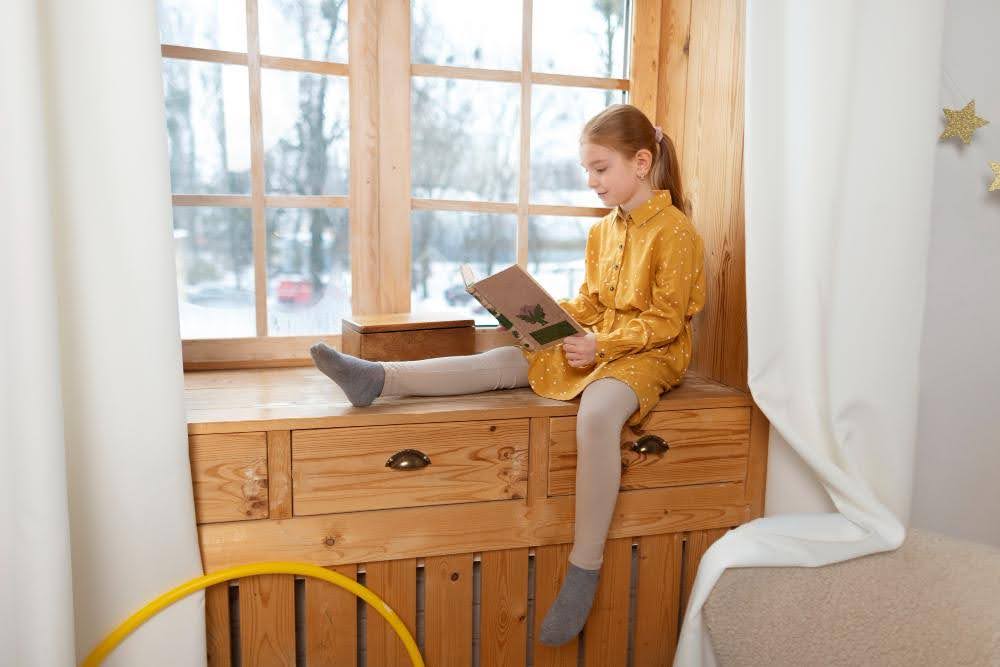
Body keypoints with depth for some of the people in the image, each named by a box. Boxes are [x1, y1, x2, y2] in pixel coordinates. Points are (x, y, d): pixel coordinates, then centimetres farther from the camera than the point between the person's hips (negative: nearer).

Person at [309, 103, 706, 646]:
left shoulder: (676, 231, -10)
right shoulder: (603, 230, 13)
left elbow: (665, 320, -14)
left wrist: (602, 343, -24)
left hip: (647, 354, -7)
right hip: (594, 345, 7)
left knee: (597, 412, -38)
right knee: (499, 362, -12)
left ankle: (585, 568, -31)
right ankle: (375, 379, -19)